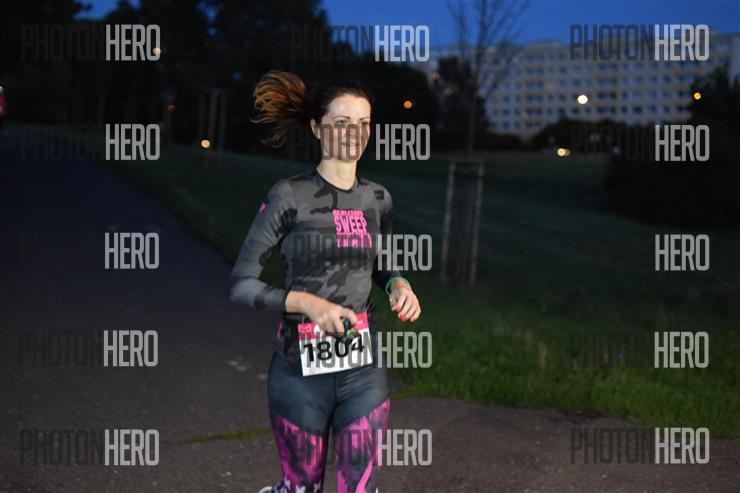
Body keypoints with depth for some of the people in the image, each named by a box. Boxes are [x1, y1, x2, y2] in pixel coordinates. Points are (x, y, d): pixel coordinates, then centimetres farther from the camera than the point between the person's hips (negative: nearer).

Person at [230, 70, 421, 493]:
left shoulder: (378, 199, 4)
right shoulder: (289, 196, -10)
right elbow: (242, 284, -9)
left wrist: (398, 284, -2)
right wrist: (309, 303, -22)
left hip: (364, 368, 3)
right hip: (301, 368, -3)